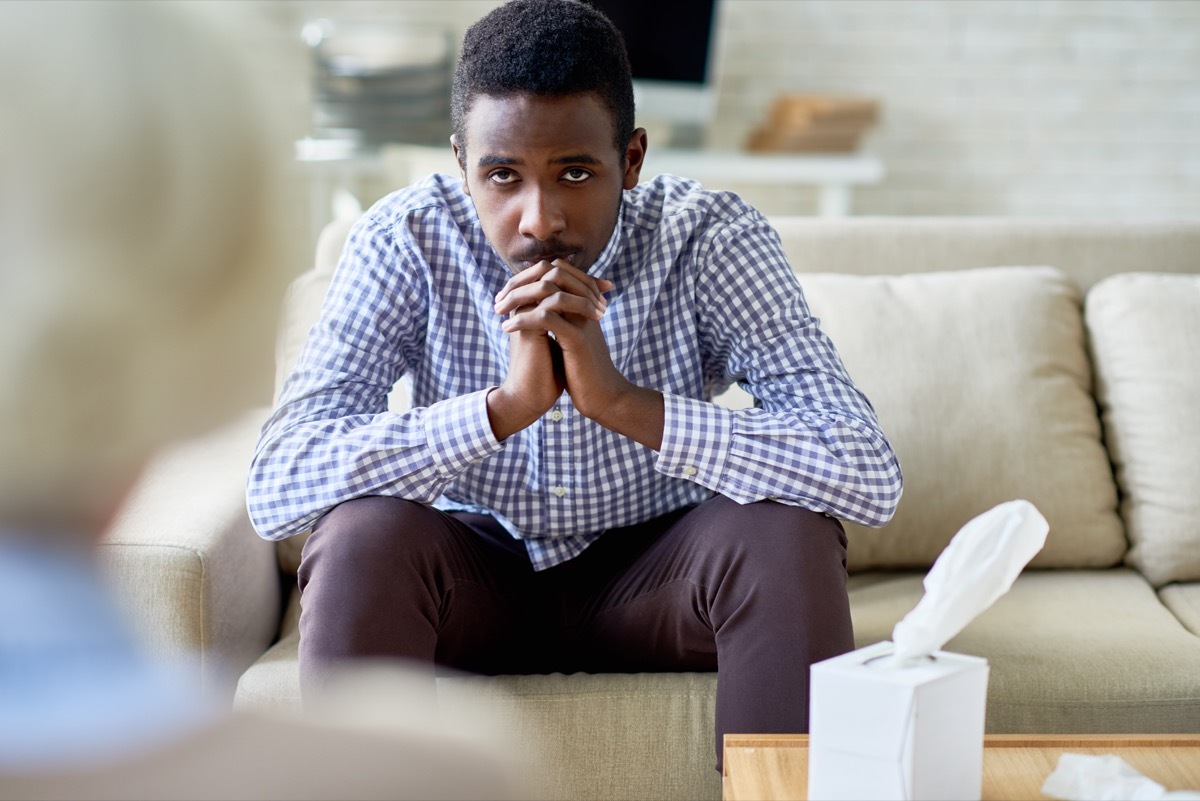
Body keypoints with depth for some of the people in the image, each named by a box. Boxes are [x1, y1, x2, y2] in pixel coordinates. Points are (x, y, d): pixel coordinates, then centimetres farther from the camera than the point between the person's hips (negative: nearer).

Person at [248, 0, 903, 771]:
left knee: (788, 533, -28)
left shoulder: (711, 238, -21)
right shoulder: (404, 239, -19)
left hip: (652, 576, 0)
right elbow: (275, 488, -27)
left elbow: (870, 475, -29)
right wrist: (506, 406, -38)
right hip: (477, 574, 1)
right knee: (363, 534, -29)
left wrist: (623, 402, -38)